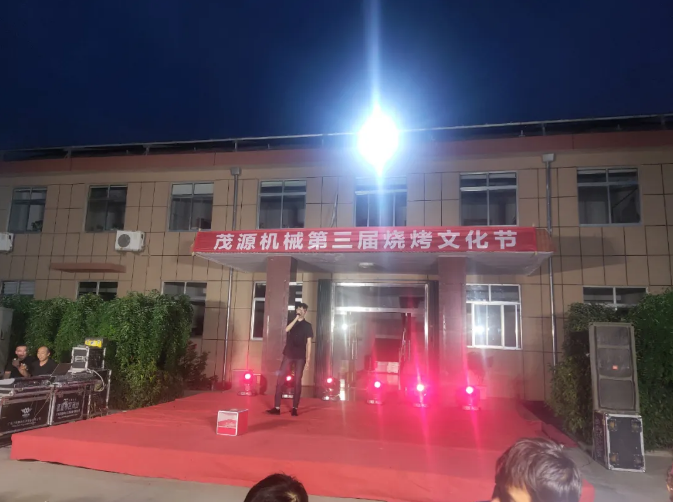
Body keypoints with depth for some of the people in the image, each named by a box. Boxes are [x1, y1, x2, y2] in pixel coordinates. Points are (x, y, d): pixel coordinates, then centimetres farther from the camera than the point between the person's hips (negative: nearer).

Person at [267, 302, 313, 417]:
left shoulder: (308, 325, 6)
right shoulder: (292, 322, 13)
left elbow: (308, 343, 2)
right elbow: (286, 330, -10)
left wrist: (308, 357, -5)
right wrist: (296, 319, -14)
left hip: (300, 356, -2)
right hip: (288, 354, 2)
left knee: (297, 382, 0)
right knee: (280, 379, -5)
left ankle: (295, 408, 7)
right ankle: (277, 407, -2)